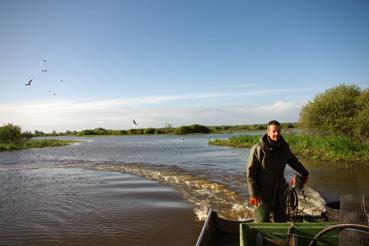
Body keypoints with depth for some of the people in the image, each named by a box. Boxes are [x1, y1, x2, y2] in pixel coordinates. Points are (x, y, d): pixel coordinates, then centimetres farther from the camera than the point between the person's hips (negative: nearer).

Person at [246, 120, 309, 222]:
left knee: (281, 220, 15)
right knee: (262, 222, -3)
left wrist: (304, 173, 34)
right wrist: (253, 194, -17)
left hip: (279, 193, 6)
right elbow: (250, 173, -14)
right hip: (263, 193, -6)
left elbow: (293, 160, 25)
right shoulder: (258, 148, -16)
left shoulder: (284, 147, 3)